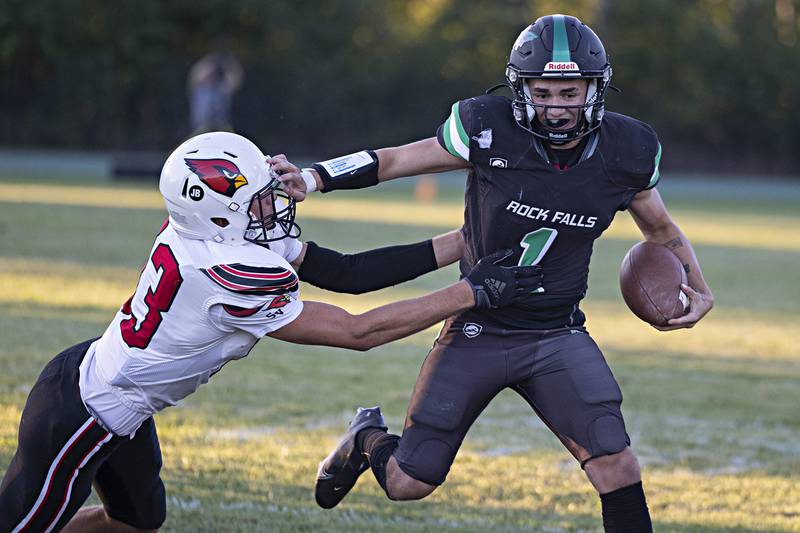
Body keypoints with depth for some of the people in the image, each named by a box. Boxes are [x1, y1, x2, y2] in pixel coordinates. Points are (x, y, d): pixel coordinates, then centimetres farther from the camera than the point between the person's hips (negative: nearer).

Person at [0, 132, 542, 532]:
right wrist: (472, 293, -22)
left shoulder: (230, 232, -7)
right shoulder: (233, 277, -32)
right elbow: (358, 333, -26)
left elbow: (343, 271, -3)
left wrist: (461, 244, -6)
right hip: (84, 412, -9)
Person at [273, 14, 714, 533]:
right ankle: (368, 439, 39)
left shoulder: (624, 151, -8)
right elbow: (392, 160, -6)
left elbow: (661, 227, 11)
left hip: (558, 336, 2)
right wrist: (311, 178, -20)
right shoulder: (491, 131, -18)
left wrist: (700, 290, -4)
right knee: (408, 484, 4)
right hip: (478, 329, -1)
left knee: (615, 463, -18)